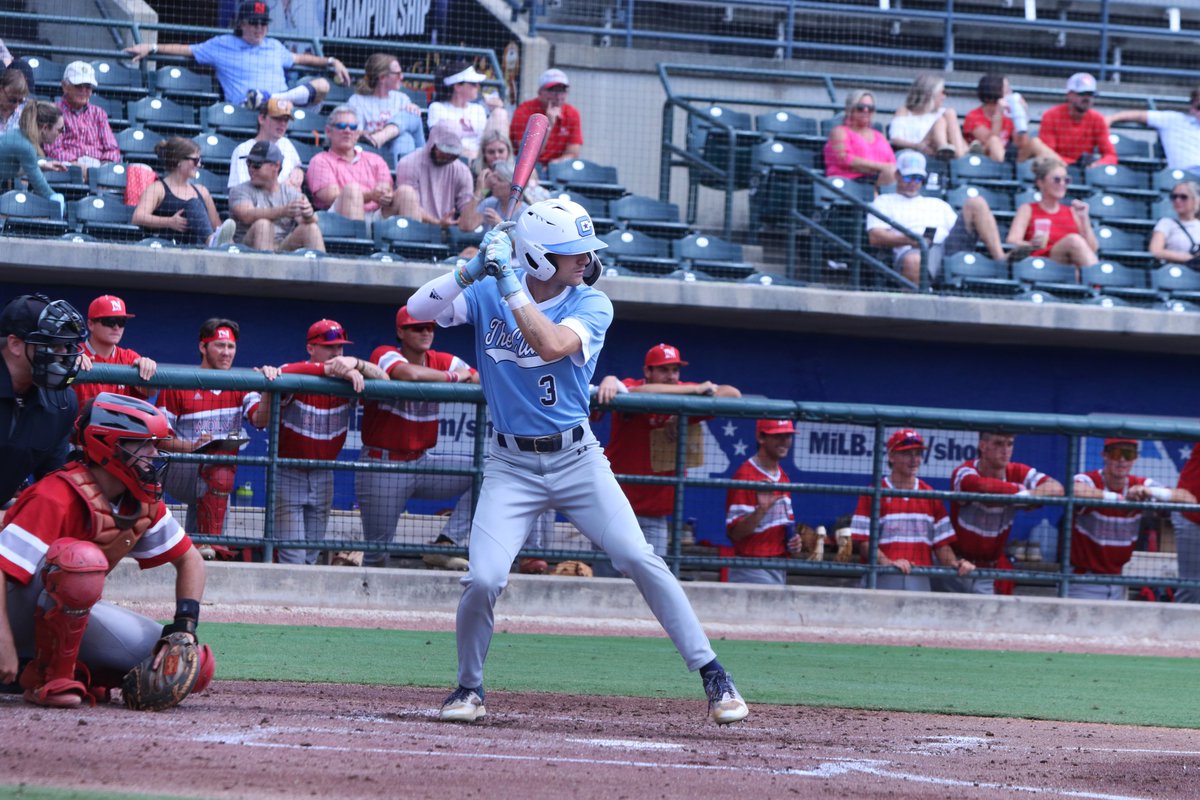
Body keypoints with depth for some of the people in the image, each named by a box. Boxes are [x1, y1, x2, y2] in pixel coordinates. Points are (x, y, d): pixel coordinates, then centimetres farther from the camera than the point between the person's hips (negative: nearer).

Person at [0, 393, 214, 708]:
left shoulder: (144, 503, 0)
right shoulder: (58, 499, -25)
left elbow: (189, 560, 12)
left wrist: (185, 623, -5)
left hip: (75, 616, 8)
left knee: (195, 668, -9)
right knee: (79, 558, -40)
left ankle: (78, 674, 7)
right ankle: (48, 677, -24)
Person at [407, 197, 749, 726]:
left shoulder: (592, 305, -5)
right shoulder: (486, 295, -1)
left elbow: (551, 345, -24)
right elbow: (418, 309, -11)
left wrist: (510, 282, -23)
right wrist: (474, 269, -23)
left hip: (577, 459, 0)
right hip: (511, 466, 0)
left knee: (640, 560, -10)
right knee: (484, 580, -14)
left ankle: (712, 675, -3)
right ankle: (469, 687, 10)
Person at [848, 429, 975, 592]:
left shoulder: (930, 496, 15)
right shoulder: (874, 494, 4)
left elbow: (942, 543, 12)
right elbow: (864, 541, -3)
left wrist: (954, 563, -8)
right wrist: (887, 562, -20)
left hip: (920, 583, 3)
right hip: (882, 582, -3)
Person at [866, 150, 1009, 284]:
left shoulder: (938, 204, 38)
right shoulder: (884, 202, 25)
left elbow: (960, 232, 27)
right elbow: (875, 237, 7)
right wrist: (909, 239, -11)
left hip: (948, 249, 5)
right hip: (912, 250, -5)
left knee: (976, 202, -12)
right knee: (912, 261, -45)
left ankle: (1000, 259, -25)